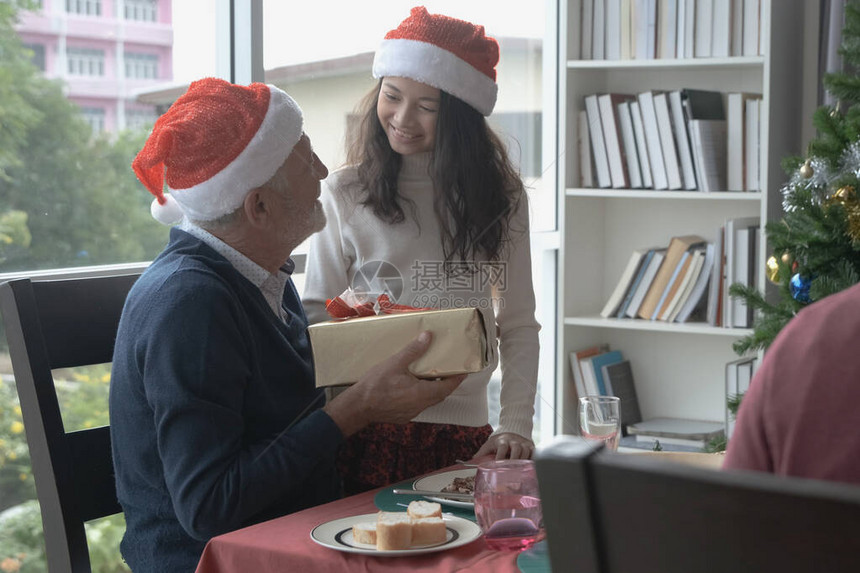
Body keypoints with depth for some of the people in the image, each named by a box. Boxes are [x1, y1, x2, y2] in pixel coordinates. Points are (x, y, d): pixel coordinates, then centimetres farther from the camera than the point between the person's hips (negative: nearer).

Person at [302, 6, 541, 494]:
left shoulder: (502, 197, 7)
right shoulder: (345, 194, 2)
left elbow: (519, 325, 7)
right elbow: (317, 316, 4)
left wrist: (515, 426, -3)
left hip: (466, 430, 2)